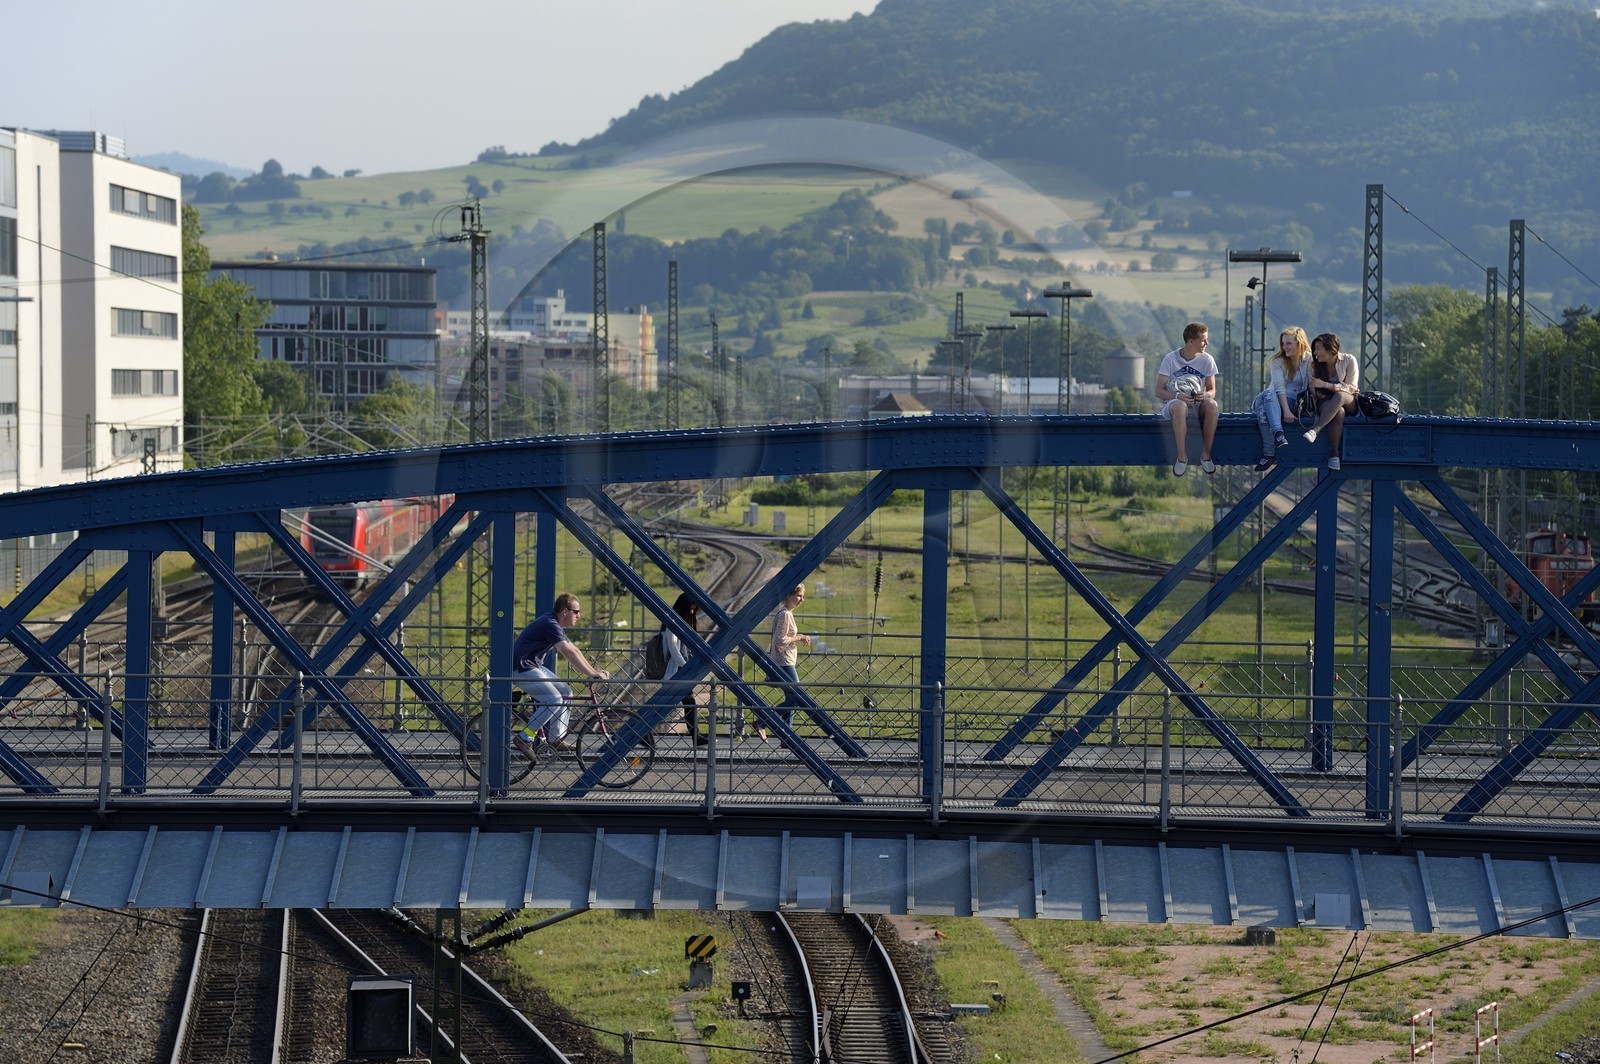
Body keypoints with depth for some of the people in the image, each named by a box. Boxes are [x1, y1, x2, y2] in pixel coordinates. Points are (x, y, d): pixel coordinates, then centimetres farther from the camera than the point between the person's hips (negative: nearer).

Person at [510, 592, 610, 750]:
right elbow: (569, 653, -28)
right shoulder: (549, 624, -20)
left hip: (534, 667, 10)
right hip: (521, 669, -10)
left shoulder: (555, 625, 14)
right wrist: (592, 674, -28)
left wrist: (594, 671, 8)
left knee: (565, 693, 8)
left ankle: (557, 740, 10)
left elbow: (574, 650, 16)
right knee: (554, 699, -20)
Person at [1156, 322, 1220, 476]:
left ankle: (1206, 454, -22)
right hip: (1172, 403, -2)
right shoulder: (1171, 359, -5)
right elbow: (1159, 391, -5)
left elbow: (1212, 391, 4)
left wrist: (1205, 395, -21)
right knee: (1180, 406, -41)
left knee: (1211, 404, -34)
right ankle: (1182, 456, -32)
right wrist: (1177, 396, -26)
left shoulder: (1207, 360, 2)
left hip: (1198, 405, 2)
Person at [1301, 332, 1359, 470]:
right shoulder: (1314, 365, 0)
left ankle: (1315, 430, -46)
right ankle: (1333, 454, -41)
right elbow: (1316, 393, 2)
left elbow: (1351, 388, -11)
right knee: (1338, 412, -38)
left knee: (1339, 396, -39)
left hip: (1350, 405, -1)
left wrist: (1326, 385, -23)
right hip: (1326, 404, 1)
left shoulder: (1348, 360, -5)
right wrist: (1345, 388, -8)